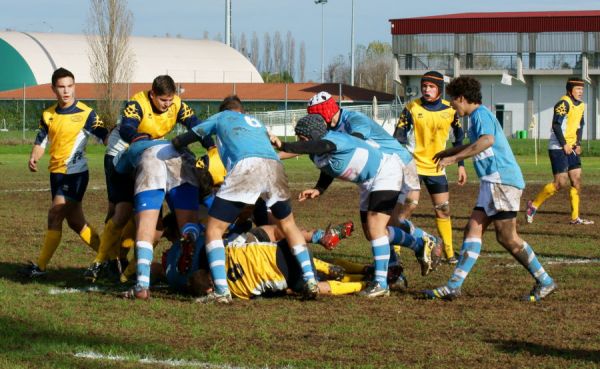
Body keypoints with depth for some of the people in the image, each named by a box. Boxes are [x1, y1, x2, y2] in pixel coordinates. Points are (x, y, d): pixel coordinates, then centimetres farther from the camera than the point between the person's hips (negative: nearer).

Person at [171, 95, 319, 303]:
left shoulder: (220, 117, 29)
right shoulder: (256, 123, 40)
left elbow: (180, 141, 31)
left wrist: (175, 144, 54)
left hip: (246, 166, -4)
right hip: (275, 167, 4)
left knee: (214, 230, 3)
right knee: (288, 225, 27)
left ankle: (221, 290, -12)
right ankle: (310, 281, 18)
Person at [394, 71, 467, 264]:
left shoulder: (450, 110, 0)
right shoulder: (412, 108, -8)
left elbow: (459, 137, 12)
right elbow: (399, 136, -5)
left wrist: (461, 165, 10)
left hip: (437, 168, 3)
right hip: (414, 164, -3)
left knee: (443, 209, 5)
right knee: (409, 203, -18)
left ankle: (449, 253, 15)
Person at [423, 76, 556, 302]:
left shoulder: (481, 113, -8)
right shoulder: (479, 115, 23)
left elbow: (487, 140, -28)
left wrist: (454, 158, -25)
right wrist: (449, 152, 52)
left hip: (501, 179, -11)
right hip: (493, 181, 11)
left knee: (507, 238, -8)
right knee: (473, 229, 3)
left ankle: (545, 282, 0)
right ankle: (454, 285, -3)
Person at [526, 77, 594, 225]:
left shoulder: (581, 106, 12)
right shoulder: (564, 103, -14)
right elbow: (556, 124, -20)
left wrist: (578, 144, 8)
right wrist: (564, 145, -18)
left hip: (571, 147, 9)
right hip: (558, 147, -9)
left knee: (576, 180, 3)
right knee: (560, 183, -11)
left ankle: (575, 217, 7)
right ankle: (533, 205, 3)